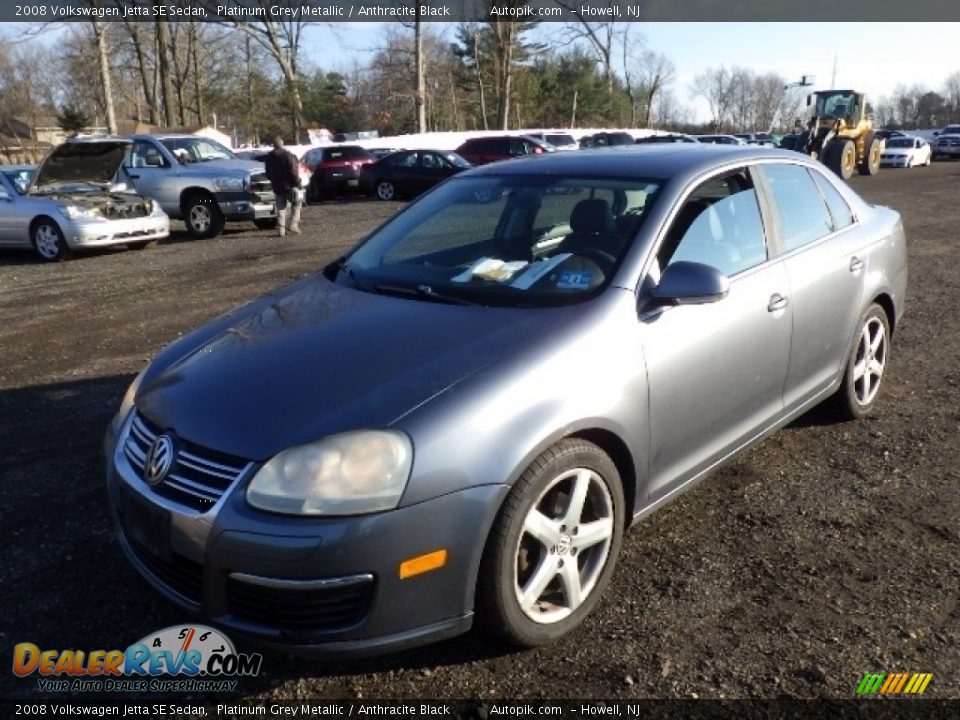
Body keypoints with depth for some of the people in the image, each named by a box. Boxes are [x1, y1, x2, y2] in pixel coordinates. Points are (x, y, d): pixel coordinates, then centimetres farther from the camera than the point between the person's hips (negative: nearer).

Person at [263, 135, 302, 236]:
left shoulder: (268, 157, 6)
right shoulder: (288, 155, -14)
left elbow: (268, 173, 14)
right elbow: (293, 171, -18)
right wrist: (297, 182, -6)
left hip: (277, 187, 5)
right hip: (289, 186, -5)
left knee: (281, 207, 11)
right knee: (296, 205, 10)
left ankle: (281, 230, 7)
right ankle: (293, 225, -4)